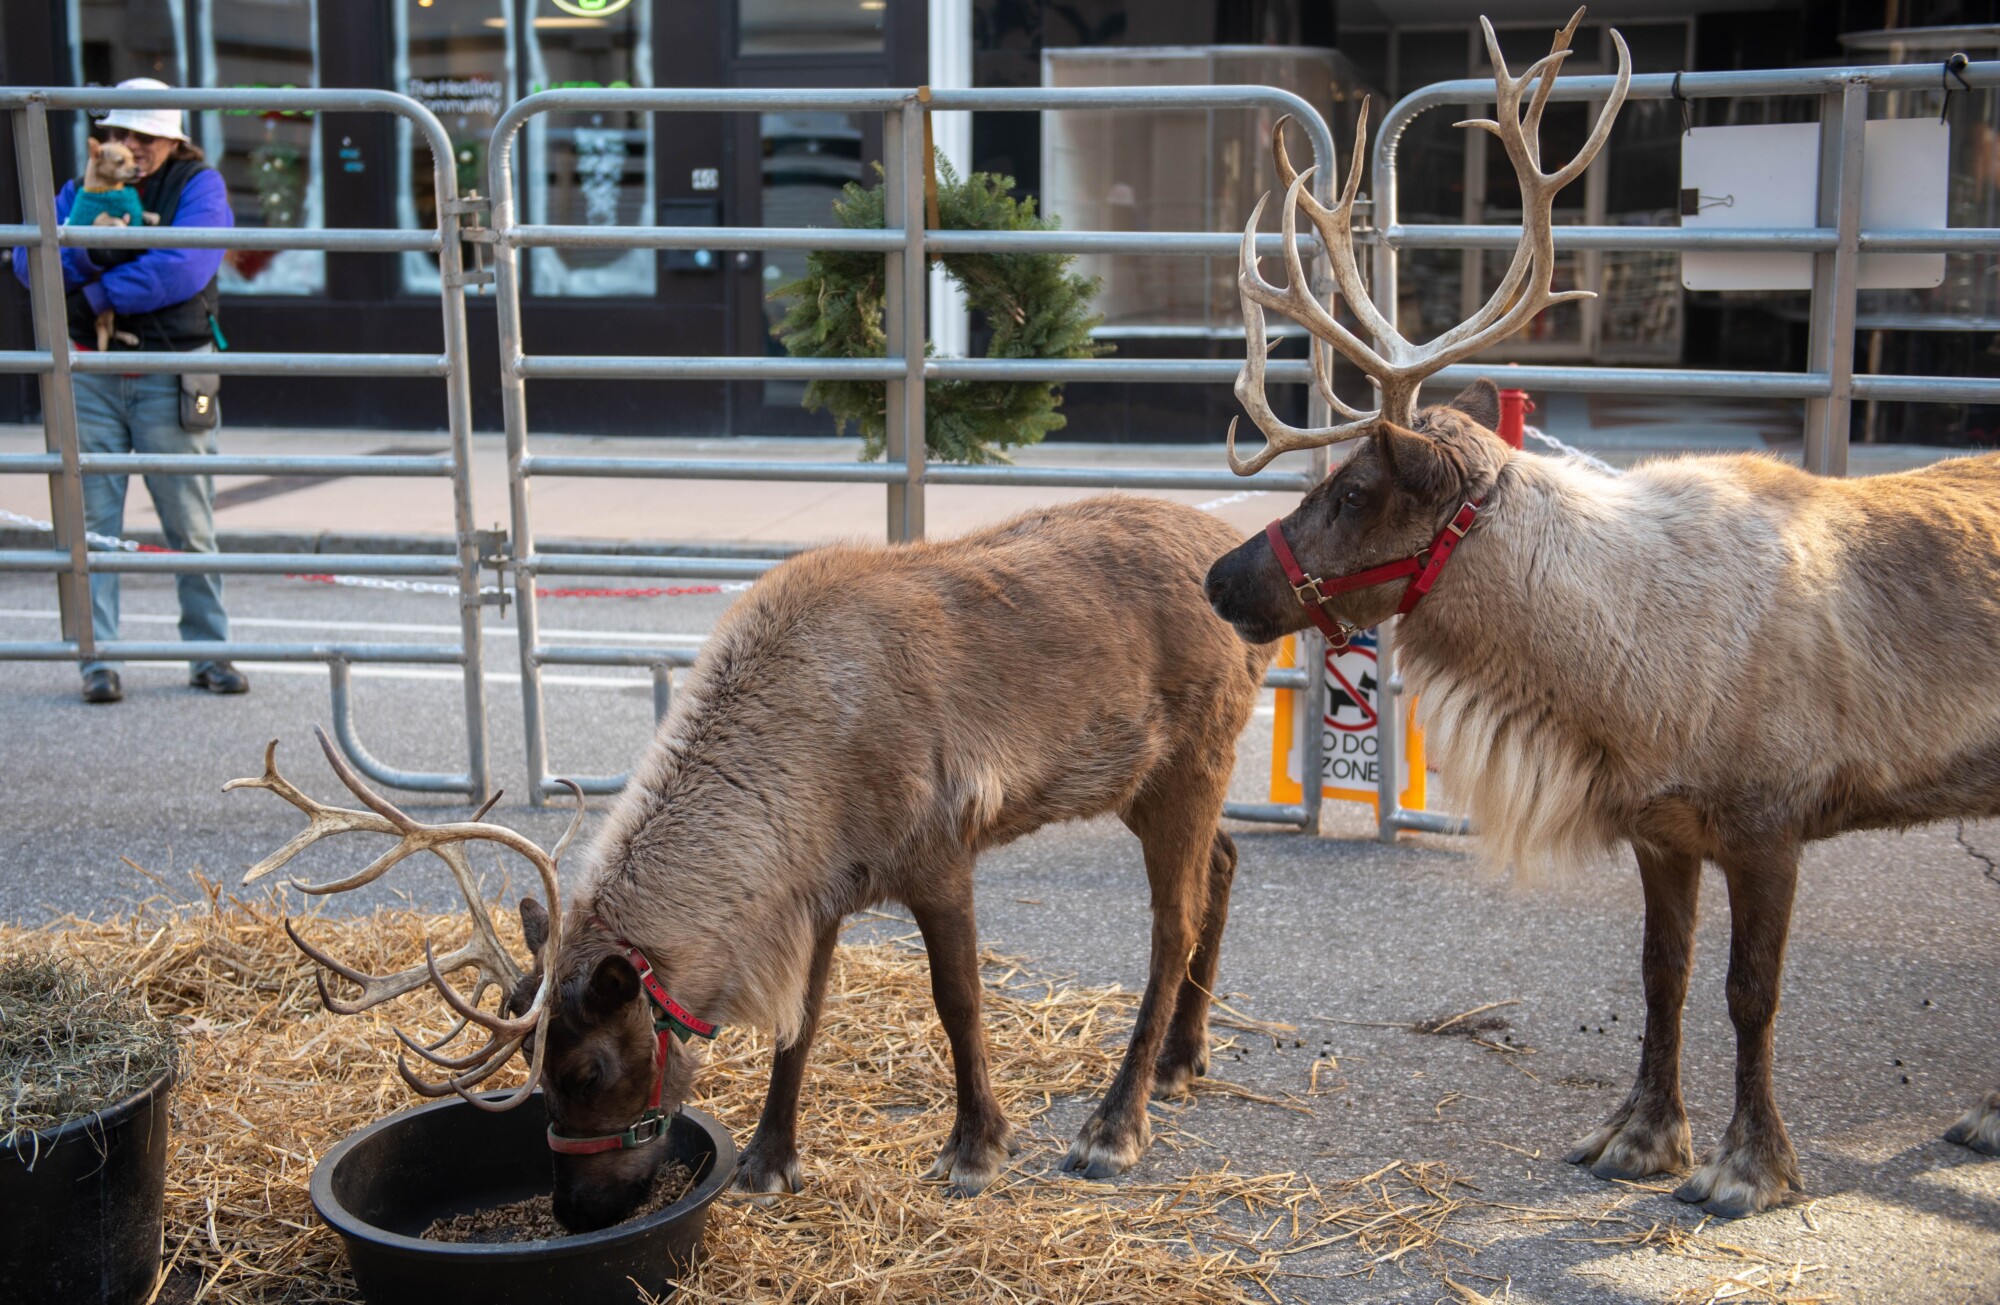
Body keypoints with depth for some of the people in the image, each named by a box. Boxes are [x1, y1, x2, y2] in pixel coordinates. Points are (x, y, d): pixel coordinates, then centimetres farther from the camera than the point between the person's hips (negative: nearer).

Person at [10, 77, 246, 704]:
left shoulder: (199, 185, 0)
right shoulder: (82, 190, 12)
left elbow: (186, 268, -17)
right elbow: (29, 259, -1)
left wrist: (96, 295, -13)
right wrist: (89, 253, -19)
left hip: (172, 376, -3)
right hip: (90, 371, 3)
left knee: (190, 522, 2)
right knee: (91, 517, 0)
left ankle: (209, 652, 13)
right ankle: (98, 659, 3)